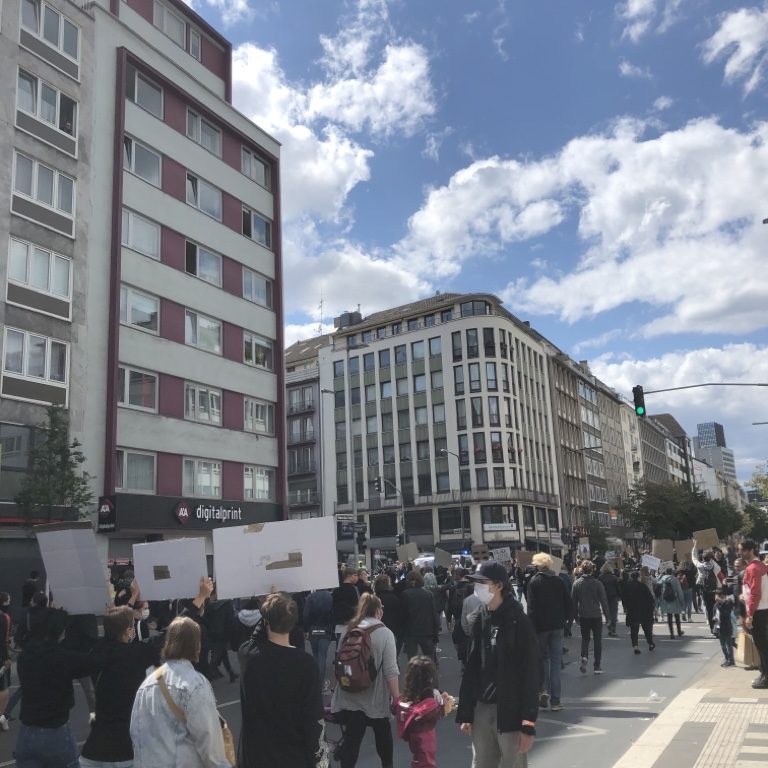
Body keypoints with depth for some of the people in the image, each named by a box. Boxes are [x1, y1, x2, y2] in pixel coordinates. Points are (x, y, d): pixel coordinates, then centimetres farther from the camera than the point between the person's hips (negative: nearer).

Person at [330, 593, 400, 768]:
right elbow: (390, 671, -15)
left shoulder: (347, 630, 1)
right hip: (374, 698, -2)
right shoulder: (384, 633, -11)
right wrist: (397, 697, -9)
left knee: (351, 739, 4)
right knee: (383, 734, 22)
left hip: (349, 696, 2)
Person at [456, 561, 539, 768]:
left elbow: (530, 675, -12)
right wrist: (465, 713, 7)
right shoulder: (480, 619, 5)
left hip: (511, 713, -5)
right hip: (481, 710, 5)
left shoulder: (519, 622, -11)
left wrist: (528, 724, -14)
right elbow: (471, 669, 8)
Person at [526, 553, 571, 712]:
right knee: (556, 661, 6)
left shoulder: (534, 582, -7)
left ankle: (544, 690, -6)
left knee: (543, 659, 12)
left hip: (540, 626, -3)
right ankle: (555, 700, 6)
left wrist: (532, 626, -6)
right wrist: (564, 619, 11)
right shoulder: (558, 580, 4)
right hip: (557, 626, 3)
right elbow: (568, 602, 5)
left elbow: (531, 607, -10)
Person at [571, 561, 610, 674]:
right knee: (597, 640, 9)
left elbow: (573, 601, 2)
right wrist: (607, 614, 6)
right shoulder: (597, 583, -10)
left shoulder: (577, 584, -4)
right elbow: (603, 600, -6)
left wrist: (576, 615, 13)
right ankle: (597, 666, 10)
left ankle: (584, 657, -11)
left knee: (585, 638, 15)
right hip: (596, 615, -1)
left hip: (583, 616, 2)